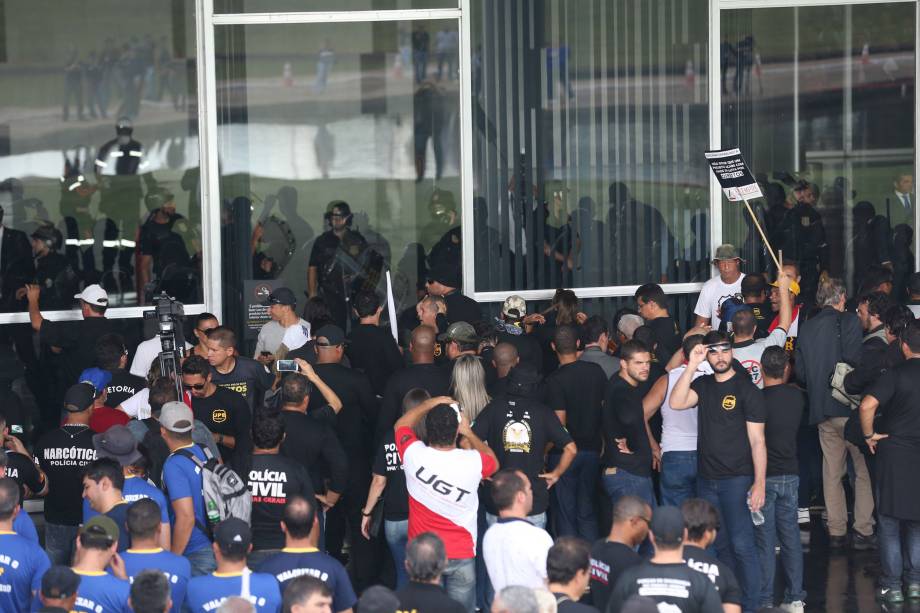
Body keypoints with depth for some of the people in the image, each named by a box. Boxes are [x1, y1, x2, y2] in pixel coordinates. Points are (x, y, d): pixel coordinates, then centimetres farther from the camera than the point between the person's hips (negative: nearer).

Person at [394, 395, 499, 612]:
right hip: (461, 556, -1)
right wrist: (469, 433, 15)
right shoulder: (472, 462, -19)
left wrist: (431, 404, 15)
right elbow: (494, 462, 9)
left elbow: (400, 425, 8)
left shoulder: (414, 455, -17)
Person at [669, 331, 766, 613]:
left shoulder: (747, 389, -5)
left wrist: (759, 483, -14)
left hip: (737, 478, -6)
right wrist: (691, 366, -12)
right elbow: (676, 403, -7)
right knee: (721, 545, 11)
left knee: (742, 545, -9)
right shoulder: (703, 385, 11)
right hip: (707, 479, 6)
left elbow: (757, 441, -8)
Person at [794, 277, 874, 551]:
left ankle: (836, 532, 13)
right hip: (849, 406, -5)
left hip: (820, 408, 5)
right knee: (864, 469, 2)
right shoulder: (848, 321, -7)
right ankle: (863, 531, -1)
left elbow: (800, 371, 10)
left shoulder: (806, 327, 9)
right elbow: (854, 360, -18)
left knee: (832, 472, 11)